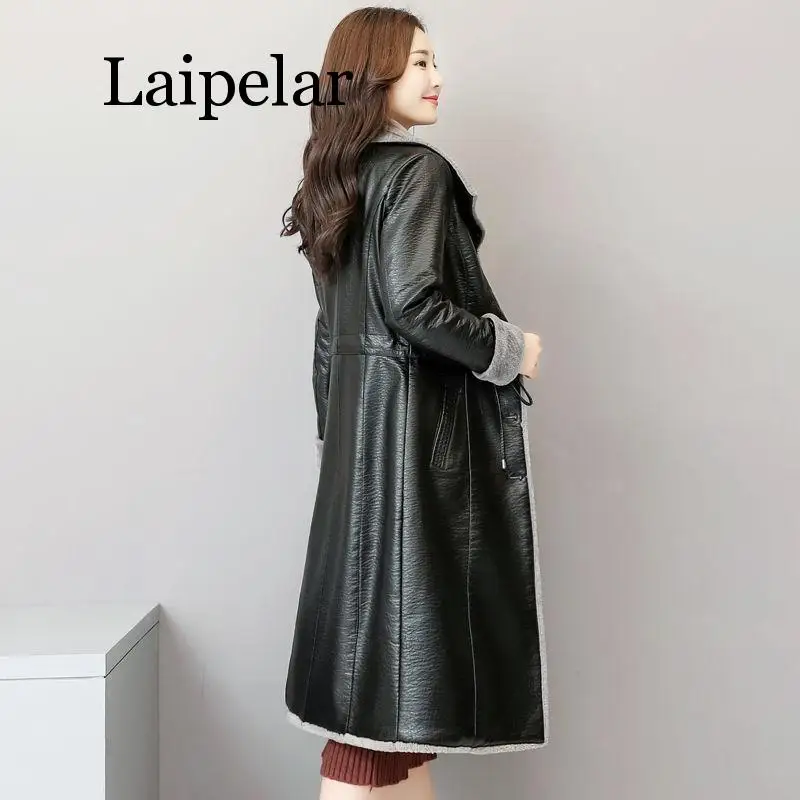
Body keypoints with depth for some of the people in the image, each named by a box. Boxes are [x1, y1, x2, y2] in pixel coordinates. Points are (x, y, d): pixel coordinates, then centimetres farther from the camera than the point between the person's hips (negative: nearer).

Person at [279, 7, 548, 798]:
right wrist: (509, 348, -10)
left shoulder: (337, 181, 15)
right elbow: (413, 304, -24)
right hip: (417, 422, -9)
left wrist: (333, 433, 20)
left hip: (360, 422, 9)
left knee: (377, 615, 13)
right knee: (399, 617, -3)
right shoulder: (417, 170, -11)